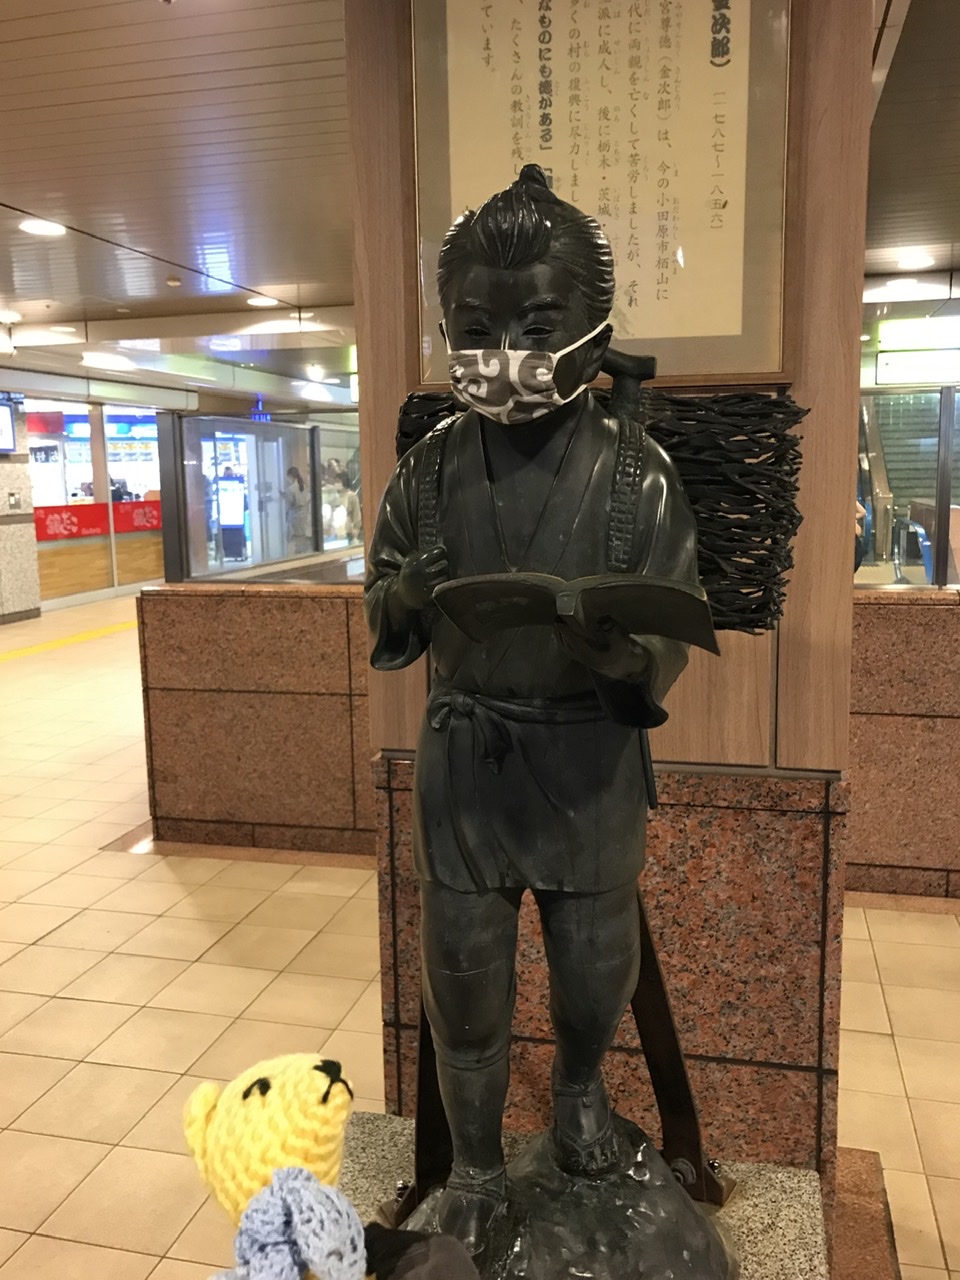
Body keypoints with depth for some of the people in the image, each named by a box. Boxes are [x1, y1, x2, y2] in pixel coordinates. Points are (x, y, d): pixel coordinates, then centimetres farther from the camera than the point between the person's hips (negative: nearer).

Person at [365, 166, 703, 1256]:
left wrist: (621, 647, -29)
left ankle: (580, 1088, 53)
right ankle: (475, 1168, 39)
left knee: (595, 977, 17)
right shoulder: (429, 469, -2)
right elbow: (384, 629, 5)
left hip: (588, 764, -1)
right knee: (463, 984, 13)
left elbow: (670, 645, -6)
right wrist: (406, 599, -19)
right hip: (462, 758, 1)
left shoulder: (635, 473, -9)